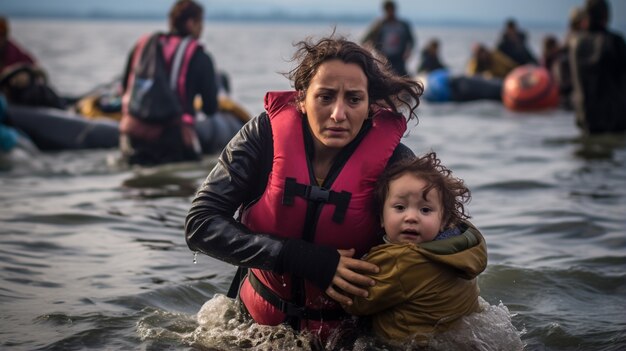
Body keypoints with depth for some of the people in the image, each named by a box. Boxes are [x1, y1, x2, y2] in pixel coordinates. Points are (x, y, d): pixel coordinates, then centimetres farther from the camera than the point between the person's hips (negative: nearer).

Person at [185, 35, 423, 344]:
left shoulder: (391, 160, -17)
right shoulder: (266, 134, -16)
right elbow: (200, 225, -19)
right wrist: (303, 258, -27)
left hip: (349, 327, -1)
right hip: (259, 318, 1)